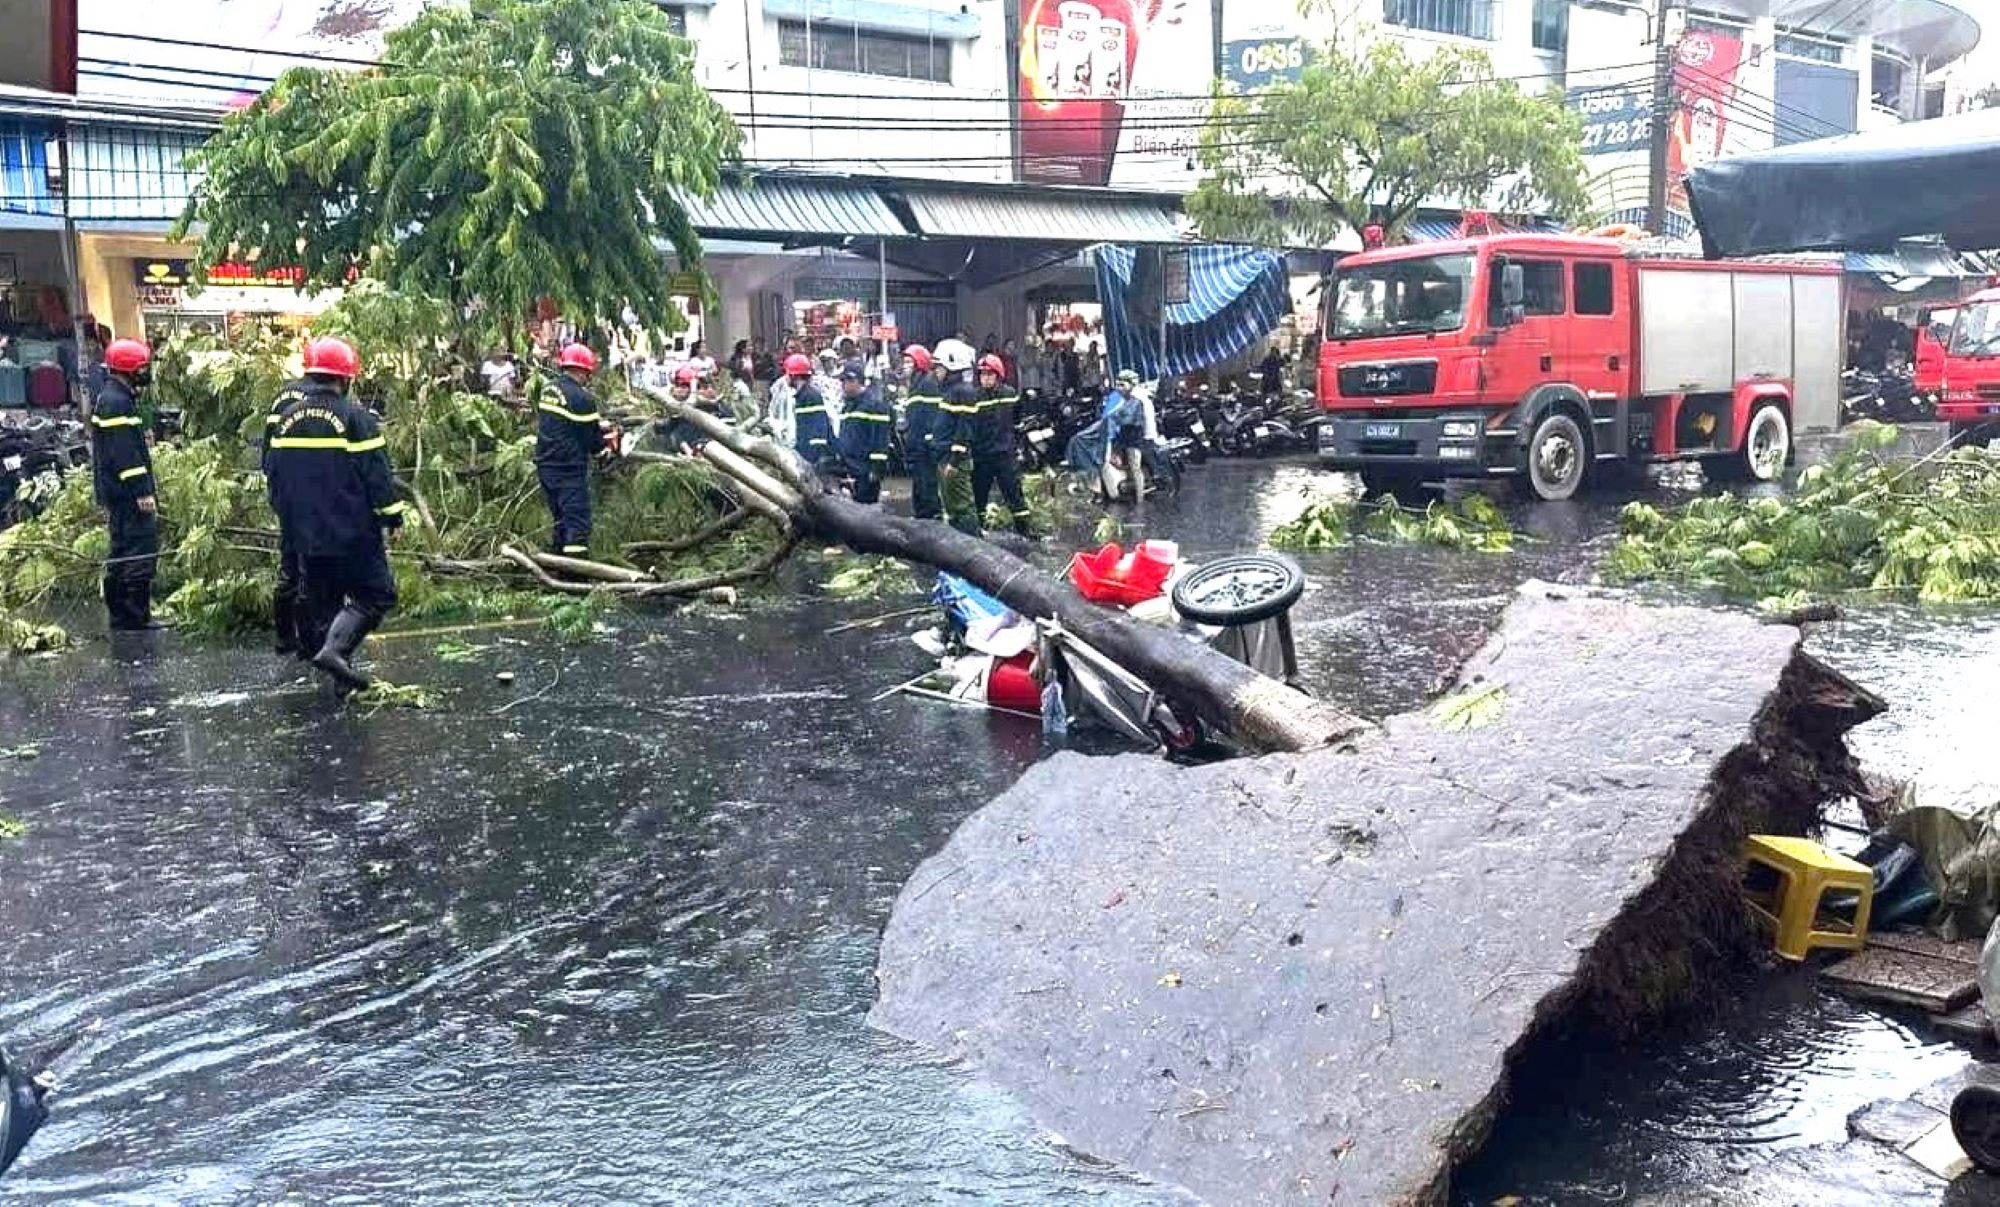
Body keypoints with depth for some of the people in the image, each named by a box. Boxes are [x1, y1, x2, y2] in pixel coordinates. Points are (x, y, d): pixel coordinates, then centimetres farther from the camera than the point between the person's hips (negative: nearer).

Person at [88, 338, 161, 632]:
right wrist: (142, 492, -22)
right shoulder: (117, 402, -15)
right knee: (142, 548, -11)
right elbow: (124, 454, -21)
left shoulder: (108, 398, 19)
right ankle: (136, 616, -11)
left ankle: (120, 615, 22)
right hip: (128, 494, -11)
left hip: (117, 494, 11)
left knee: (123, 552, 15)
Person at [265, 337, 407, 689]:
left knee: (324, 599, 16)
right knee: (374, 594, 0)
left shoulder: (287, 418, 8)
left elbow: (274, 472, 16)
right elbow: (376, 473, -13)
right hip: (353, 530, -7)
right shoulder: (354, 417, -12)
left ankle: (342, 668, 17)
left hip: (306, 532, 7)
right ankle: (335, 648, -19)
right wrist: (392, 514, -3)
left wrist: (288, 516, 26)